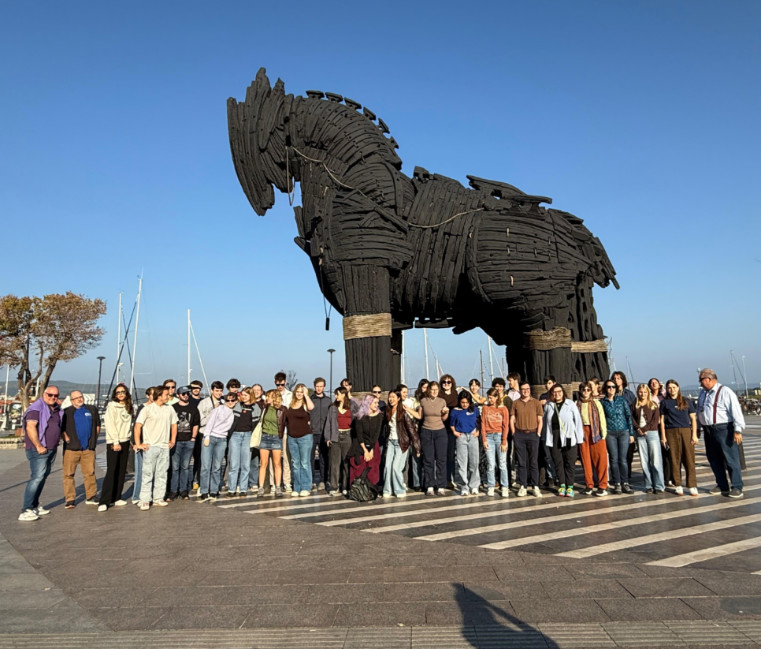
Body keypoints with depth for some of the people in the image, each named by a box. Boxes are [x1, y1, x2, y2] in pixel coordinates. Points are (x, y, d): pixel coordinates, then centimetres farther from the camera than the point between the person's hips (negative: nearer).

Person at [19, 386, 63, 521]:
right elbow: (30, 427, -22)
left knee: (43, 477, 13)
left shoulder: (56, 410, 14)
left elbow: (58, 427, 28)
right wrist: (38, 446, -22)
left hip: (52, 450, 9)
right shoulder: (36, 408, -12)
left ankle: (34, 506, 22)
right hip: (39, 450, -8)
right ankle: (25, 511, -11)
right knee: (37, 477, -14)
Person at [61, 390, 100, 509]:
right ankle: (70, 499, 8)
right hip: (71, 448, -2)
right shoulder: (67, 412, 4)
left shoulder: (92, 410, 12)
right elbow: (61, 428, 3)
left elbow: (97, 425, 17)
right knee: (68, 474, -1)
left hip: (88, 448, 2)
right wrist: (66, 438, -9)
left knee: (90, 473, 6)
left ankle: (91, 497, 15)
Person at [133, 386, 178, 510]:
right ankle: (144, 501, 5)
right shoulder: (148, 409, -6)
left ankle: (159, 498, 18)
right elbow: (137, 426, -7)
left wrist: (172, 441, 13)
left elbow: (174, 424, 19)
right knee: (148, 474, -2)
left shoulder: (170, 409, 9)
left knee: (162, 474, 9)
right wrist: (138, 444, -11)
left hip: (164, 446, 5)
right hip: (150, 446, -5)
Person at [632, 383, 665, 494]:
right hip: (640, 435, 2)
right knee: (644, 462, 2)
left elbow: (656, 420, -2)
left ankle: (659, 486, 1)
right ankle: (649, 486, 9)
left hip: (652, 433, -2)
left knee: (655, 461, -5)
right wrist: (638, 428, -10)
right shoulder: (634, 405, 13)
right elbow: (632, 419, 6)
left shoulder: (653, 404, 7)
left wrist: (645, 429, -11)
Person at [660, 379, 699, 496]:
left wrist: (694, 434, -1)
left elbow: (693, 418, 9)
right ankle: (678, 485, 10)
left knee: (689, 459, -3)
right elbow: (662, 420, 7)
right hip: (671, 432, 0)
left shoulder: (686, 401, 10)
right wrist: (663, 436, 1)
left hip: (686, 431, 0)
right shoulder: (664, 402, 8)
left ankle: (692, 486, 3)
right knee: (675, 459, 2)